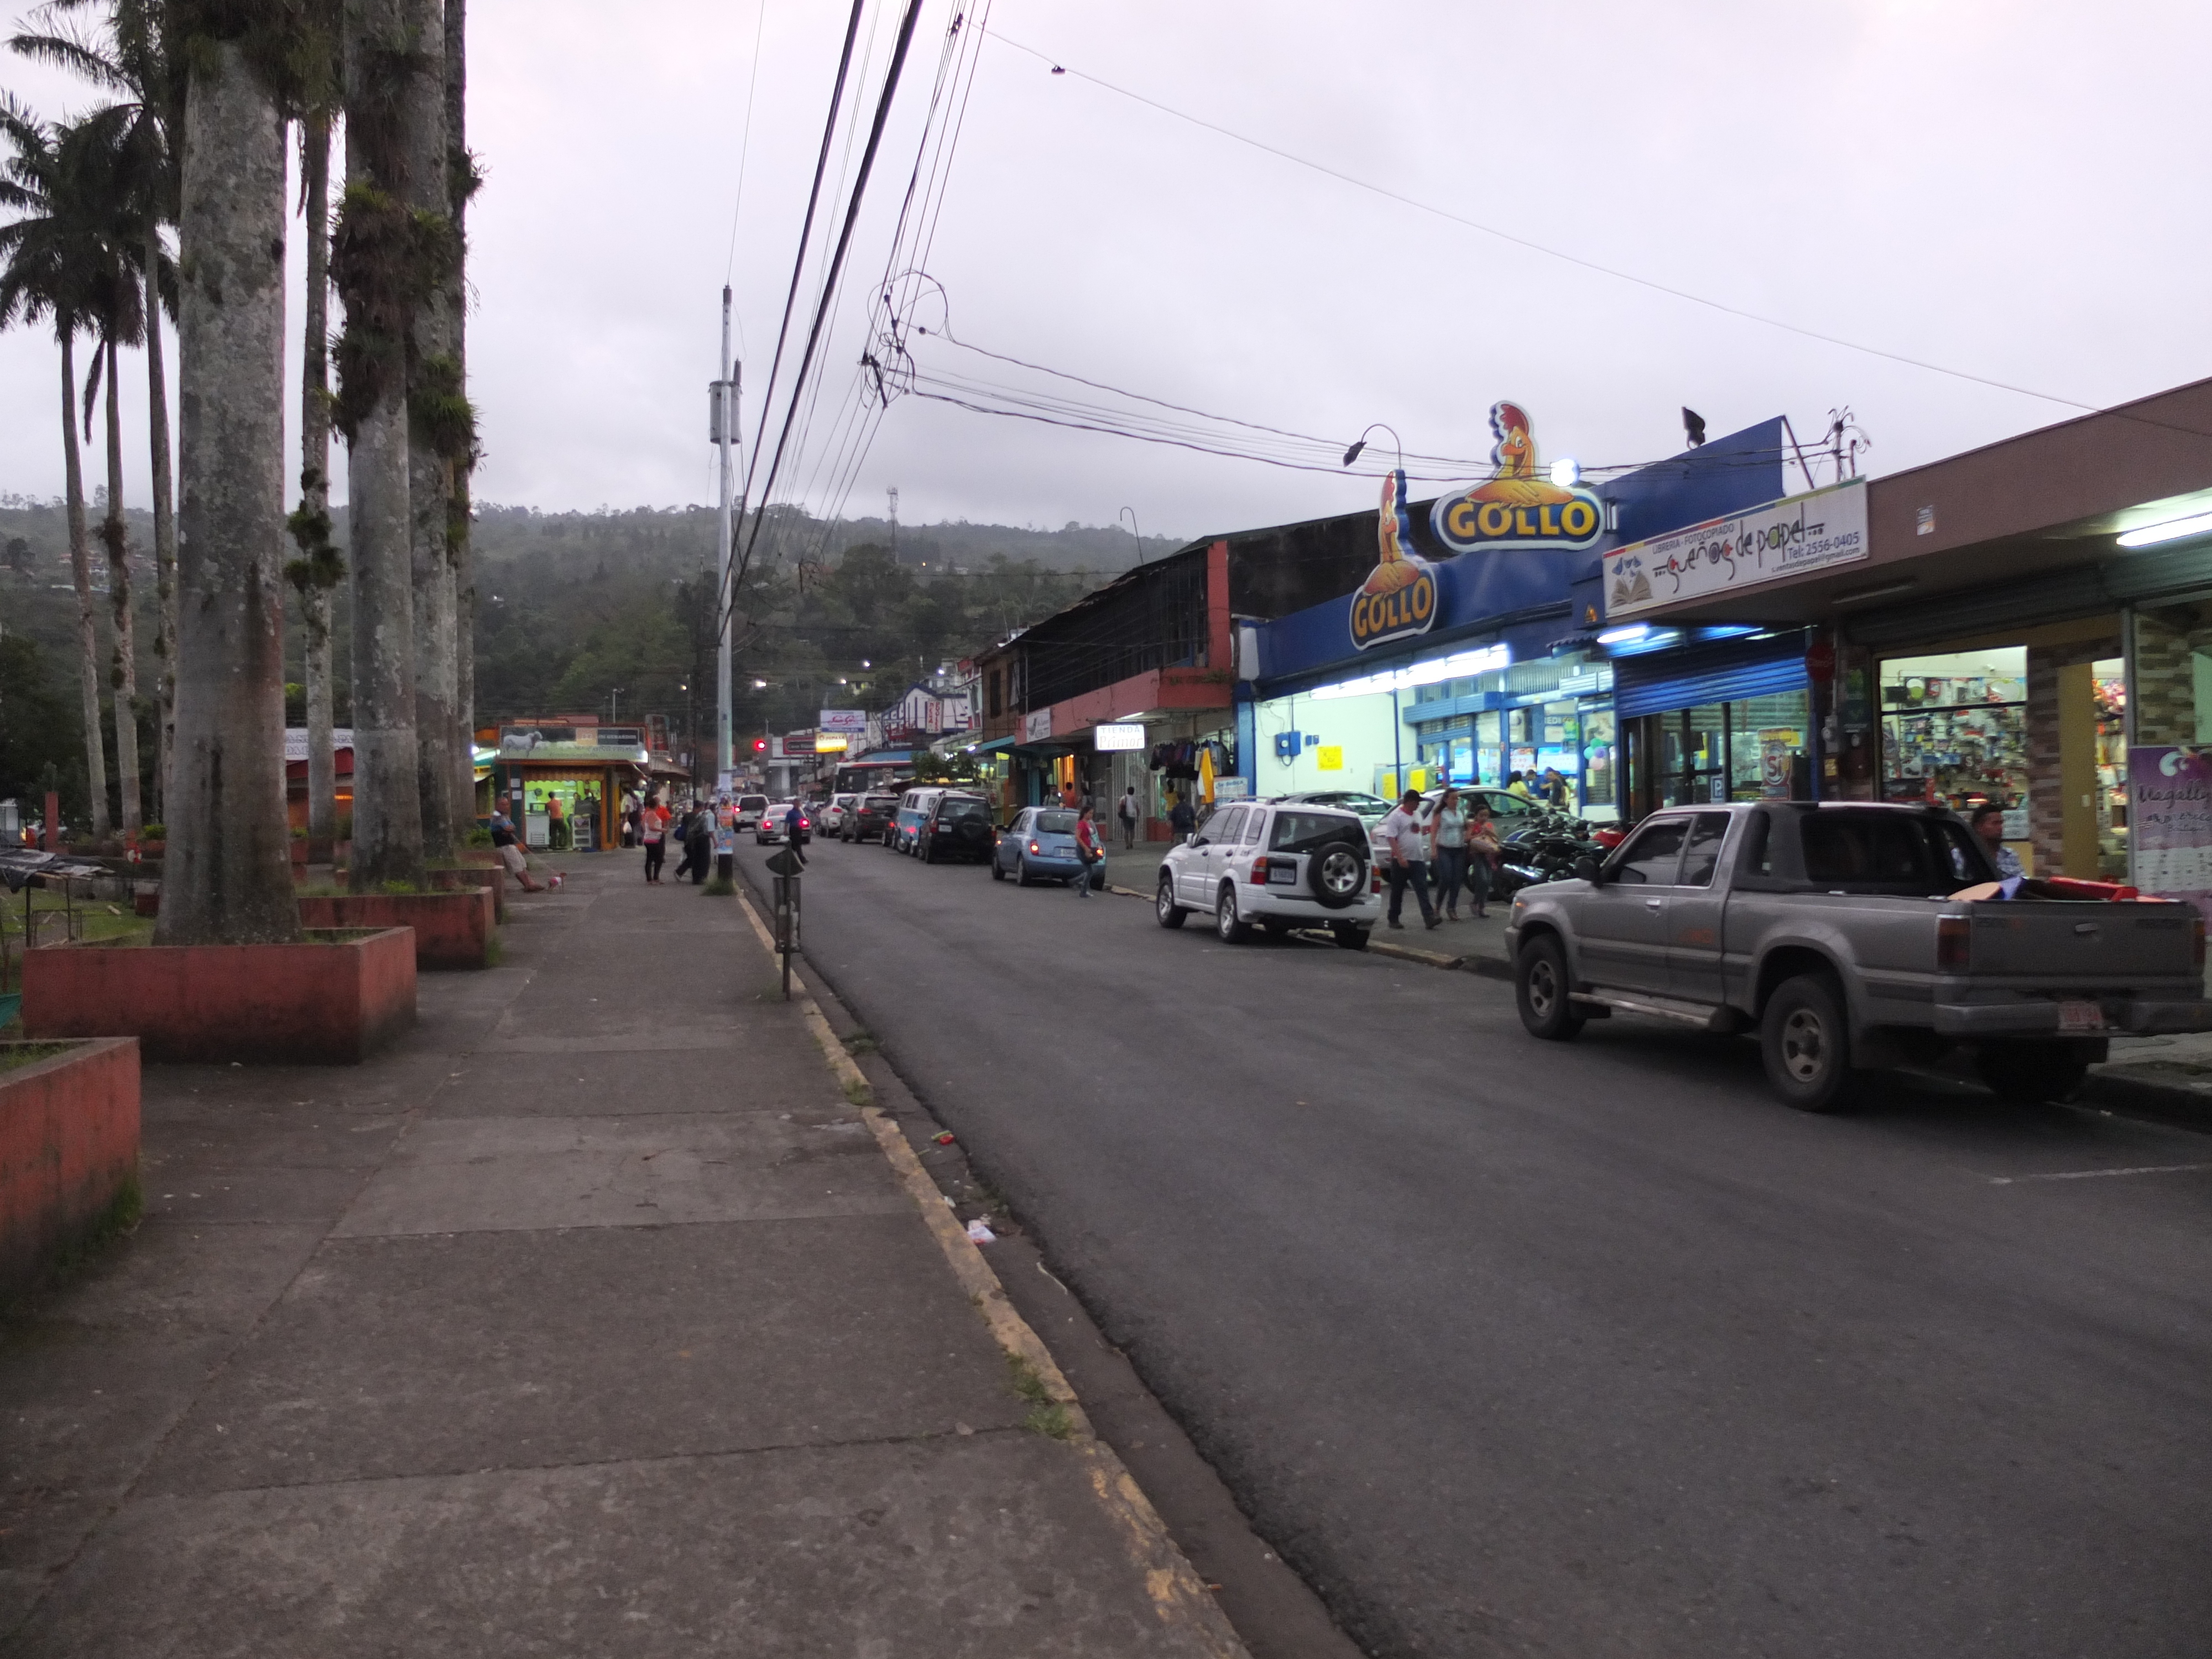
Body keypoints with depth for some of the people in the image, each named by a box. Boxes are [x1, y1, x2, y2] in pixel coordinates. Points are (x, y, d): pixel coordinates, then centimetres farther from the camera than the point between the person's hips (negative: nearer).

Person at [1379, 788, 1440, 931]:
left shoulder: (1417, 814, 14)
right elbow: (1391, 838, -18)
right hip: (1401, 861, -6)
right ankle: (1394, 919, 15)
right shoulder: (1396, 816, -10)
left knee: (1422, 889, -5)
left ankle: (1429, 918, -14)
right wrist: (1400, 858, -26)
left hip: (1418, 860, 6)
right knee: (1397, 892, 4)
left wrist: (1422, 852, 18)